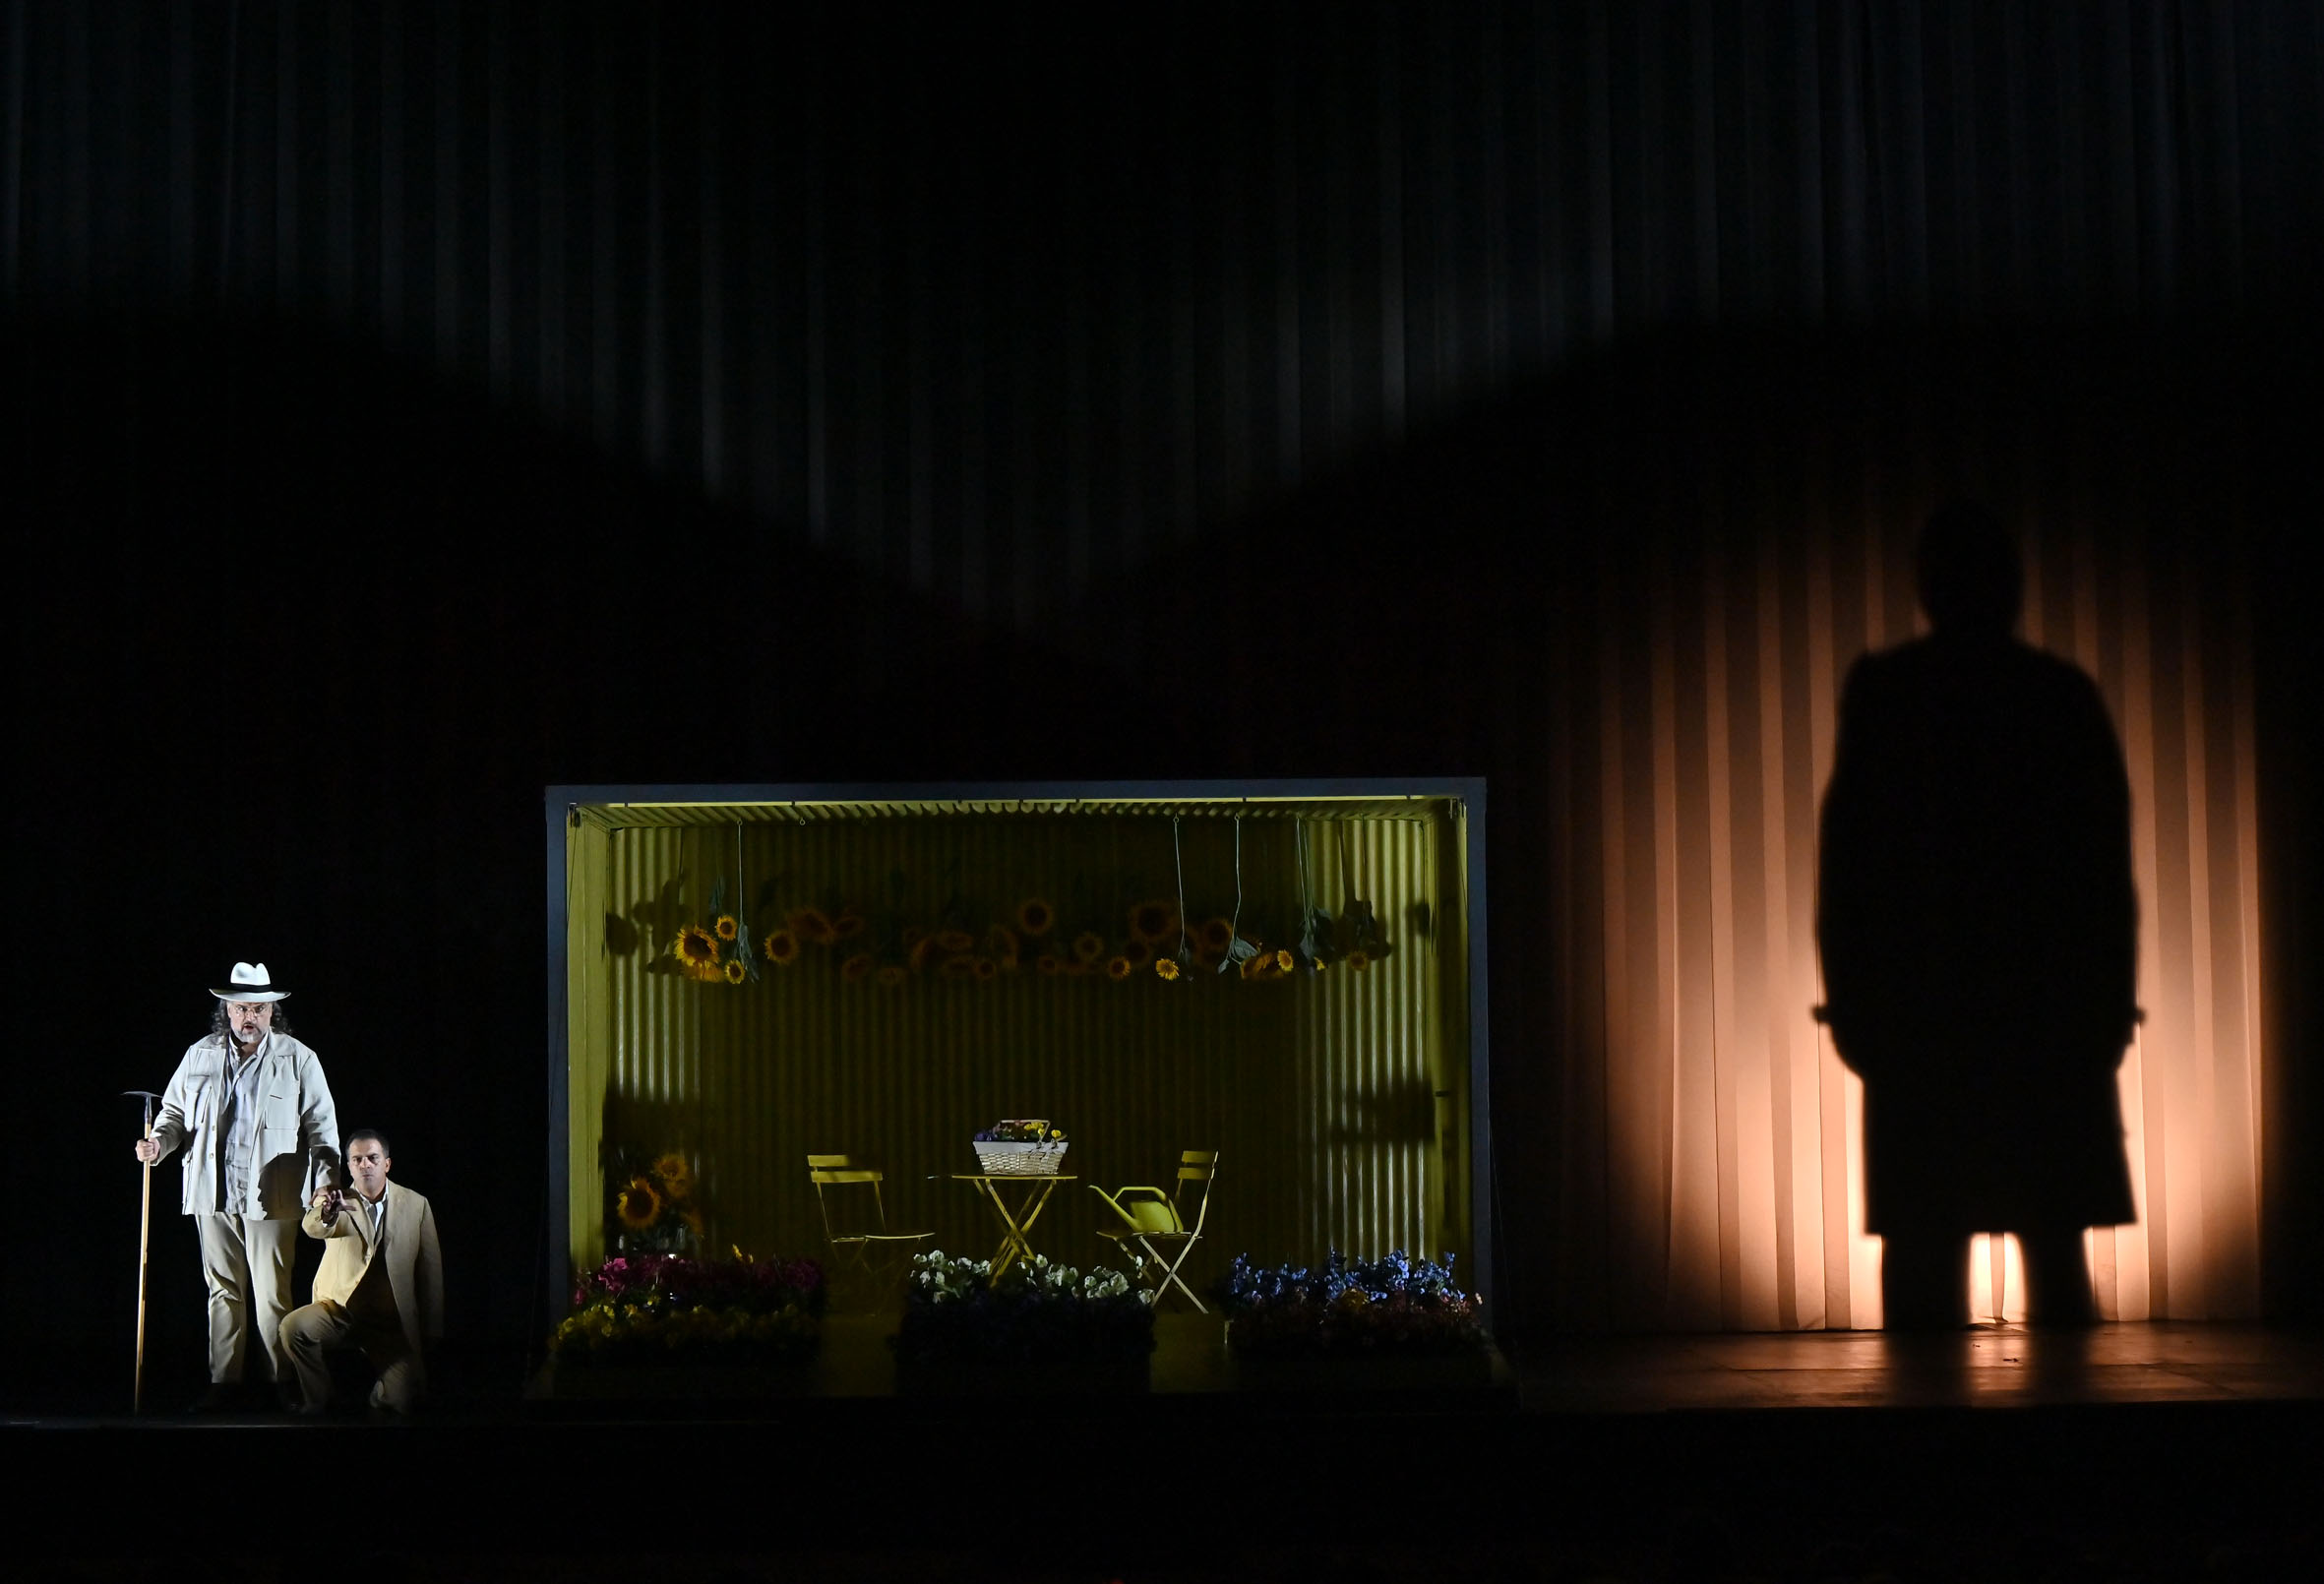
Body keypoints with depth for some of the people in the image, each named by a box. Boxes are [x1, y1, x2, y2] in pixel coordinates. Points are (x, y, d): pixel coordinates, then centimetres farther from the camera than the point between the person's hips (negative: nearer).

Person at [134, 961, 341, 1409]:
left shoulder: (298, 1060, 2)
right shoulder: (200, 1056, 10)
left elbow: (321, 1128, 1)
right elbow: (176, 1110, 18)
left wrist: (327, 1185, -9)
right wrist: (159, 1141, -4)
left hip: (270, 1198, -3)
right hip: (213, 1194, 3)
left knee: (272, 1295, -3)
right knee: (223, 1291, 8)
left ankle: (283, 1383, 5)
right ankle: (225, 1381, 14)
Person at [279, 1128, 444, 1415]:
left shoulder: (416, 1205, 4)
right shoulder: (337, 1201, 1)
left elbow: (431, 1271, 6)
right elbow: (314, 1227, -24)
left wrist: (431, 1334, 4)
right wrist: (326, 1213, -49)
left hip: (392, 1323, 0)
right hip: (339, 1310, 0)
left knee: (404, 1399, -20)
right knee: (294, 1326, -31)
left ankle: (380, 1393, 19)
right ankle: (317, 1402, -7)